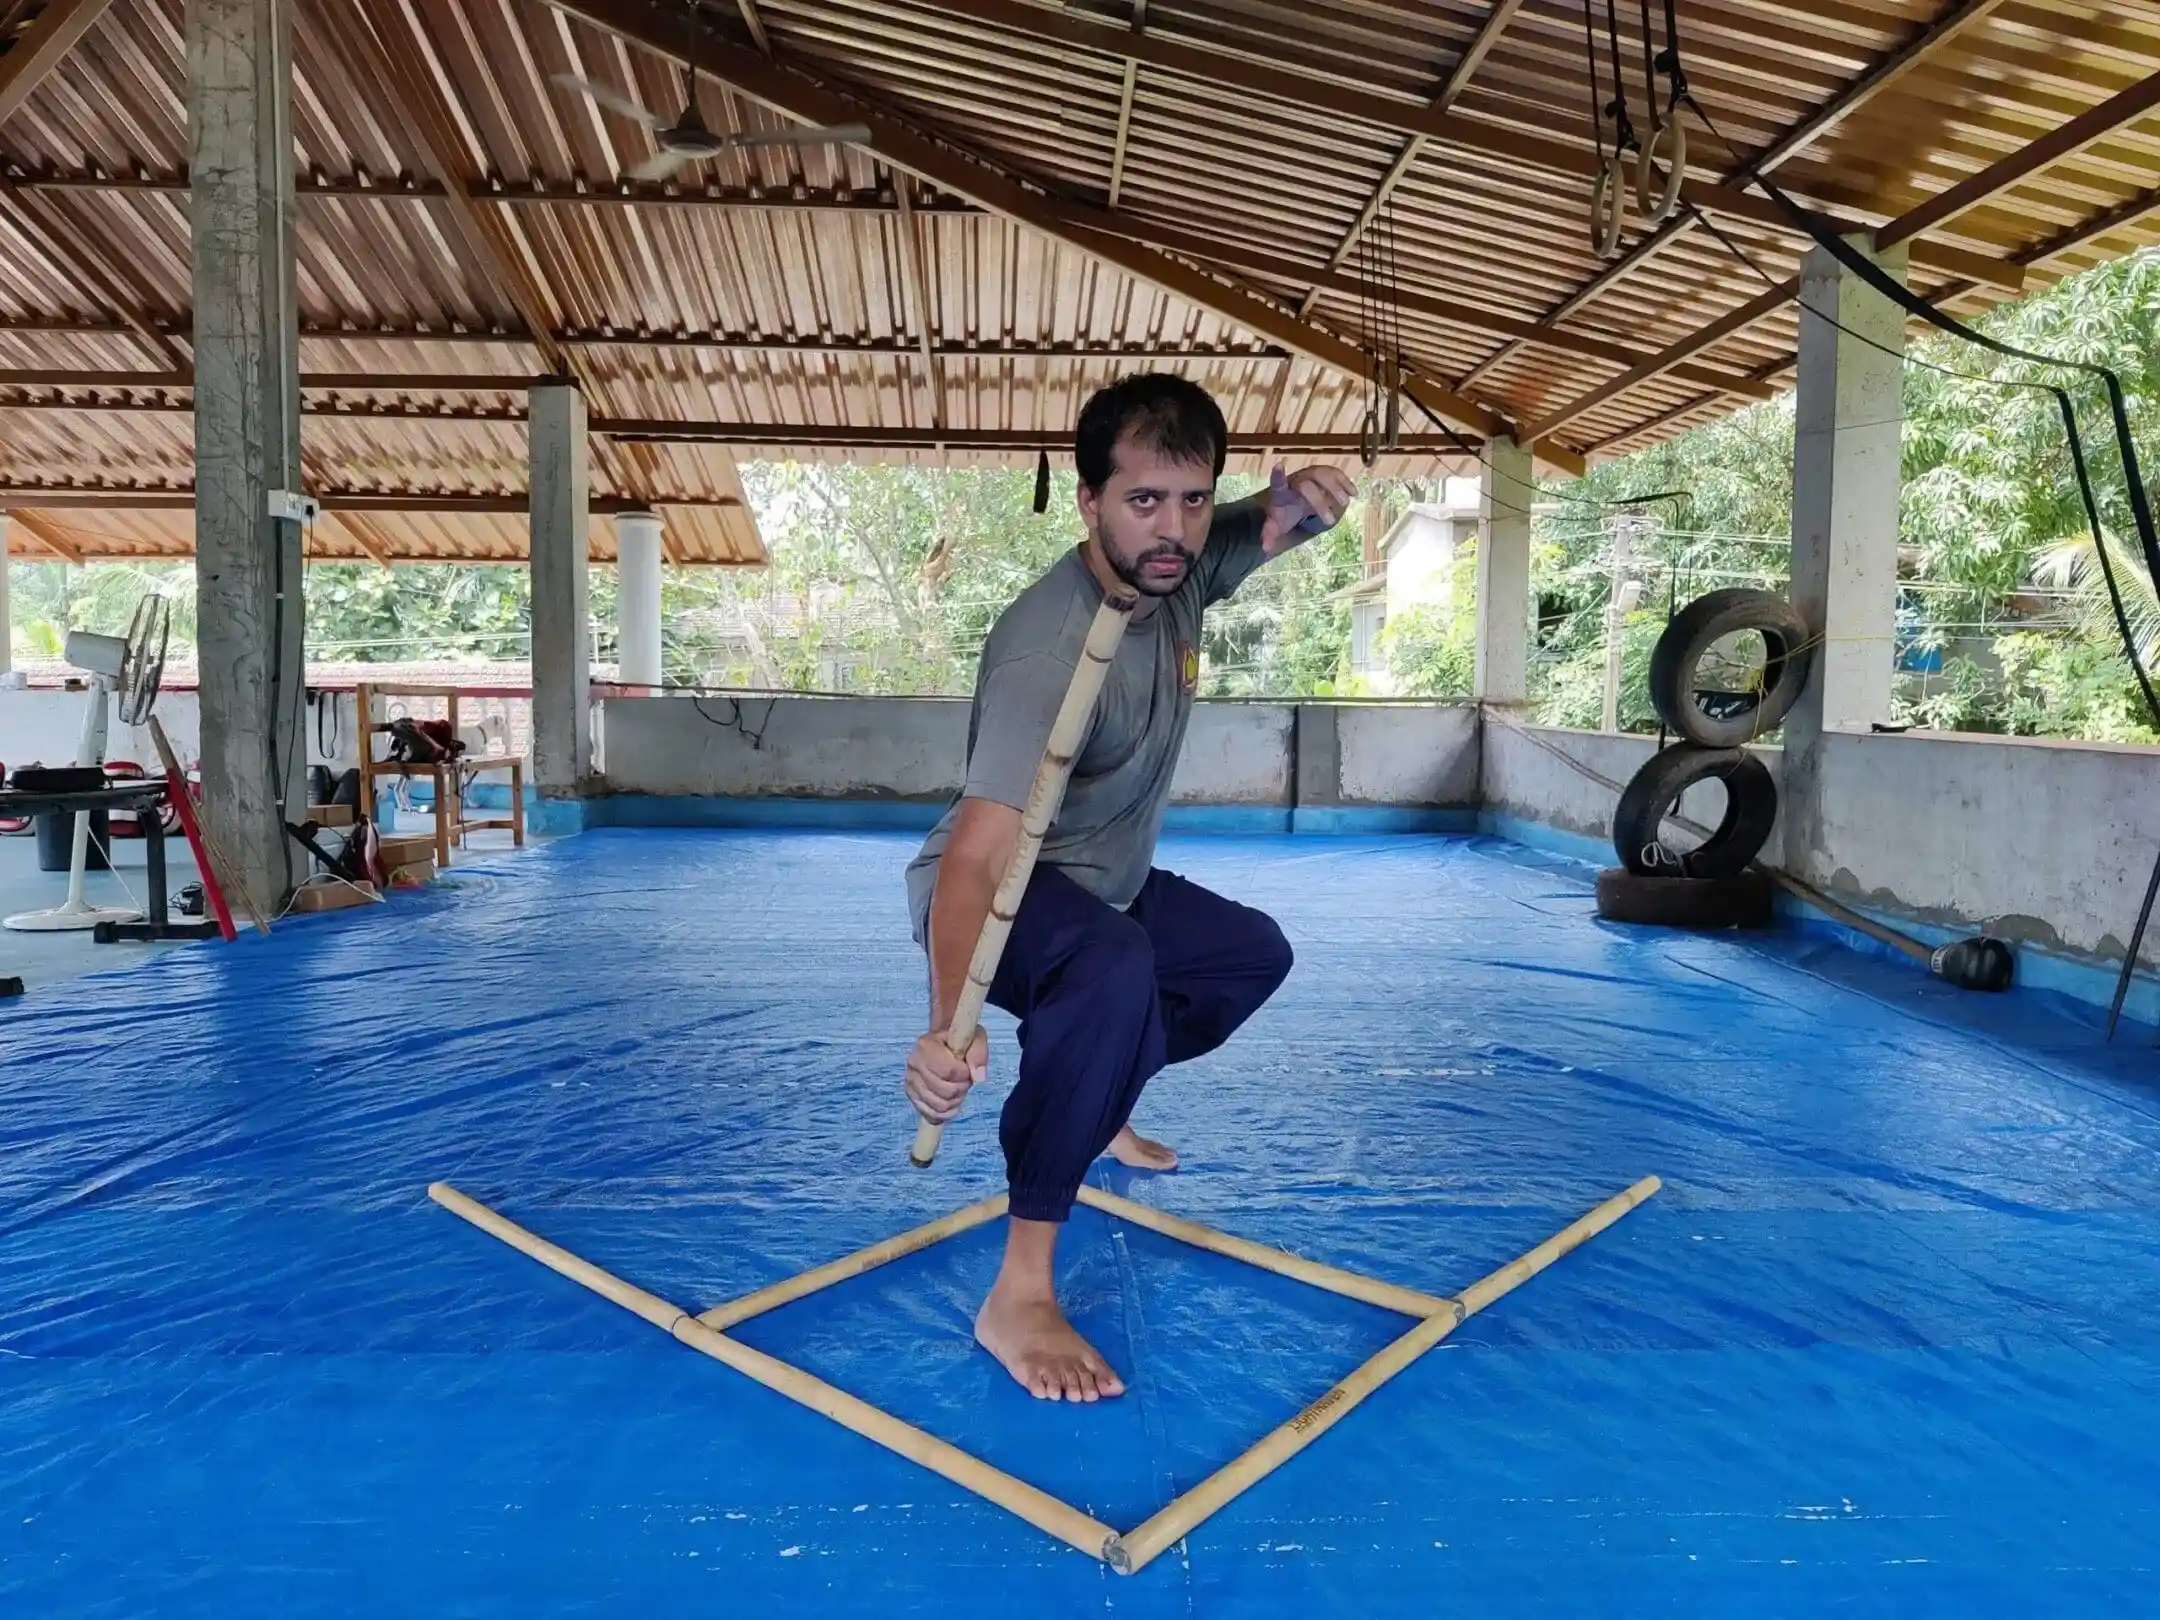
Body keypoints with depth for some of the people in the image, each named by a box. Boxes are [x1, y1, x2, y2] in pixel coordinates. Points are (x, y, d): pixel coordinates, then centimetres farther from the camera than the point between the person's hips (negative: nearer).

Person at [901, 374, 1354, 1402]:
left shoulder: (1180, 569, -12)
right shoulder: (1049, 643, -35)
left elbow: (1292, 519, 5)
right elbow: (976, 853, -43)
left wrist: (1299, 495, -22)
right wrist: (949, 1023, -60)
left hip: (1110, 886, 9)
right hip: (998, 889, -8)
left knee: (1254, 955, 23)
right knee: (1112, 965, -40)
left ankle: (1085, 1108, 36)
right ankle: (1019, 1292, -29)